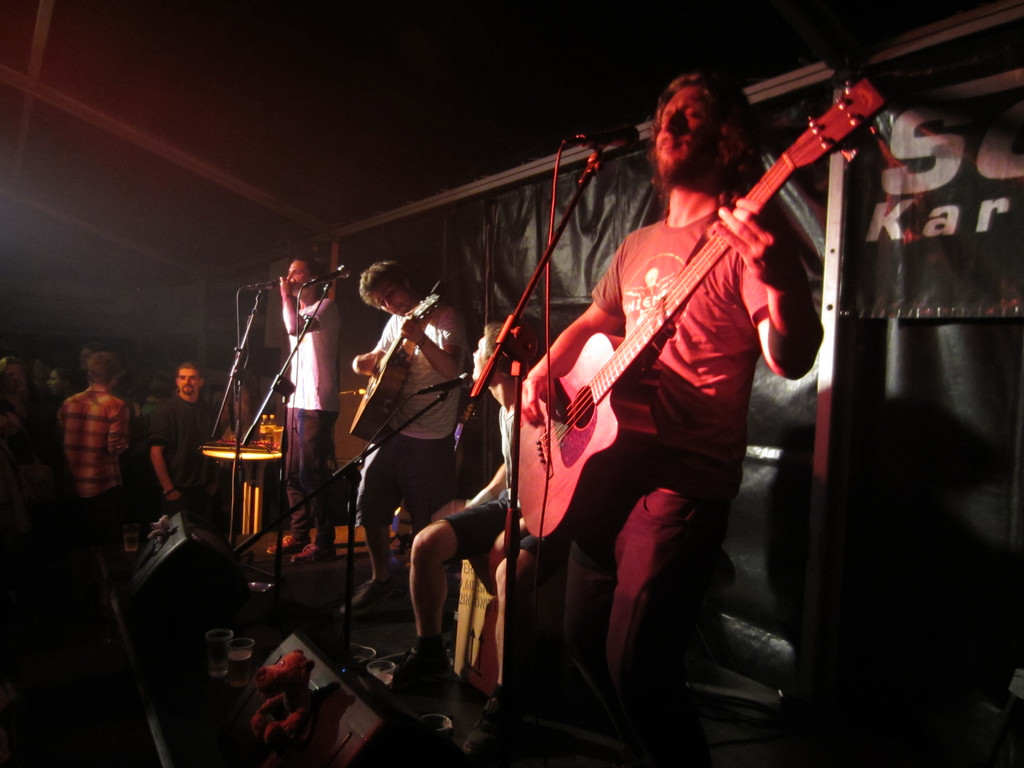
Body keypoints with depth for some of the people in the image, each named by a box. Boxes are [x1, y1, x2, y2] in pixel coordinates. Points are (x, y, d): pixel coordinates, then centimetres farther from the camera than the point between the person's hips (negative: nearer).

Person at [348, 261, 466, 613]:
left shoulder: (445, 316, -8)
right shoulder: (397, 322, 12)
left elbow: (452, 369, -22)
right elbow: (375, 360, 24)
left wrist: (420, 339, -37)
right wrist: (364, 362, 1)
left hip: (429, 441, -7)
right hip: (390, 432, 7)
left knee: (427, 526, 0)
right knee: (370, 508, 13)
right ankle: (380, 580, 32)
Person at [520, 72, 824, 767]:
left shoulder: (743, 239, -9)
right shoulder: (638, 246, 13)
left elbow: (791, 361, -20)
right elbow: (592, 322, 25)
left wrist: (779, 281, -39)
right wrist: (545, 370, 7)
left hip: (686, 479, -8)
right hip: (606, 462, 8)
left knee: (635, 662, -13)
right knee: (586, 637, 17)